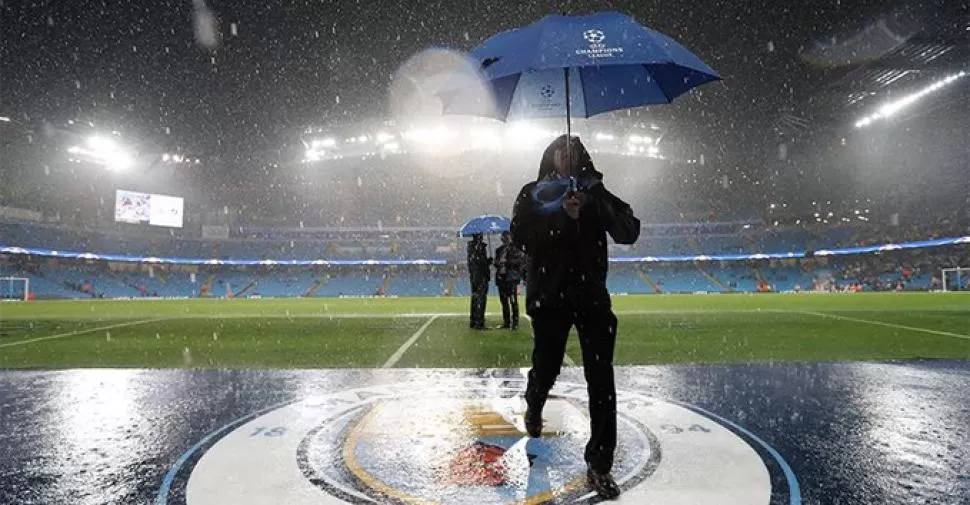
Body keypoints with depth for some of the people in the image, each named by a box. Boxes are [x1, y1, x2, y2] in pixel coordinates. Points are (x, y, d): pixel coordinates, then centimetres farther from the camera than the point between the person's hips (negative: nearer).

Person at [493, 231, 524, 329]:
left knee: (513, 301, -8)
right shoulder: (499, 250, 19)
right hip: (501, 277, 6)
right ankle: (506, 322, 17)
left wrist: (507, 261, -15)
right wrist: (498, 263, 2)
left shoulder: (515, 249, 1)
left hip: (511, 278, -6)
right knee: (504, 301, 9)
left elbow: (520, 260, -10)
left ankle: (515, 322, -5)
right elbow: (496, 262, 24)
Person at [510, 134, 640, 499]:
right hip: (548, 296, -1)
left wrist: (592, 206, -18)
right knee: (546, 368, 11)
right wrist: (563, 216, -22)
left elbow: (629, 233, -5)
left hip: (592, 296, 1)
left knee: (601, 380, -3)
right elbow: (522, 237, -13)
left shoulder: (595, 192, 6)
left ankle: (600, 465, 9)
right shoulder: (533, 194, 2)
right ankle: (533, 407, 48)